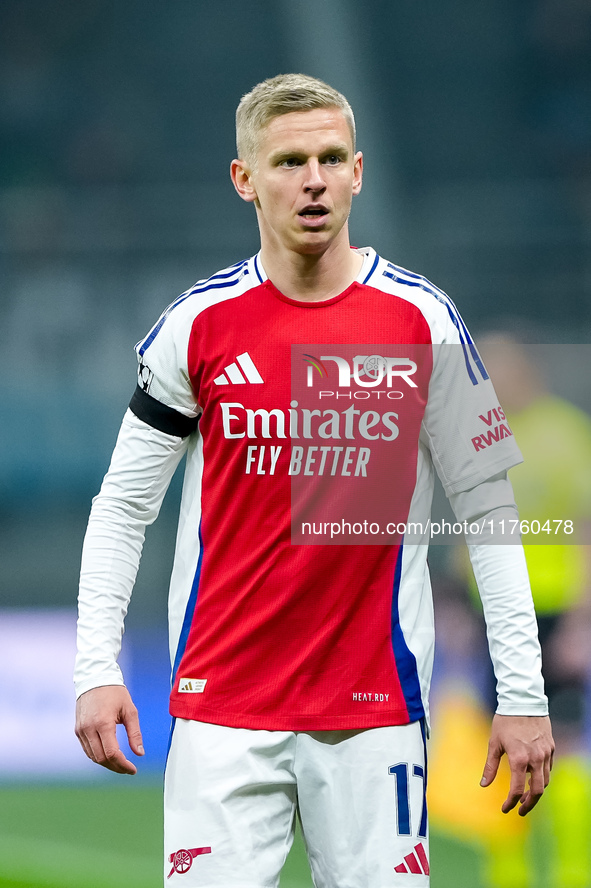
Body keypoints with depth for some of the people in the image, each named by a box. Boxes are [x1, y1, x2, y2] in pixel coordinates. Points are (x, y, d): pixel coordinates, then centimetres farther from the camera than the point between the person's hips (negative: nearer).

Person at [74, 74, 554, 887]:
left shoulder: (423, 322, 0)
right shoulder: (198, 325, 0)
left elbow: (486, 507, 3)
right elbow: (124, 506, 6)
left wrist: (523, 695, -1)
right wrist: (97, 668, -4)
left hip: (374, 712, 0)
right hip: (221, 706, 0)